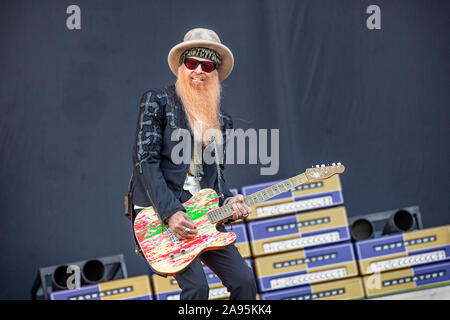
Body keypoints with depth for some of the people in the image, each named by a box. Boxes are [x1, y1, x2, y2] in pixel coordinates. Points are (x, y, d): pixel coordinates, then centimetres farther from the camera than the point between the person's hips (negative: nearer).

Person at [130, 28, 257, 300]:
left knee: (244, 281, -8)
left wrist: (228, 201, -3)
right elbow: (145, 160, -9)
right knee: (196, 285, -23)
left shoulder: (222, 121, 16)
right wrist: (170, 212, -18)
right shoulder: (158, 101, -1)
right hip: (157, 213, -6)